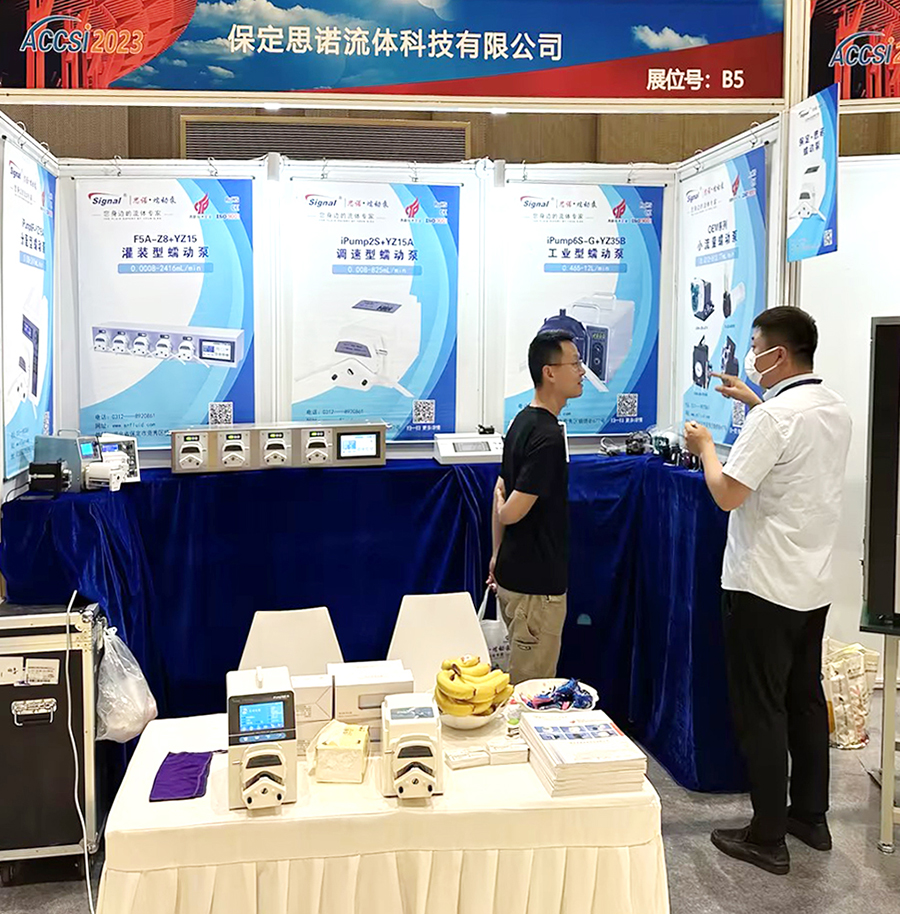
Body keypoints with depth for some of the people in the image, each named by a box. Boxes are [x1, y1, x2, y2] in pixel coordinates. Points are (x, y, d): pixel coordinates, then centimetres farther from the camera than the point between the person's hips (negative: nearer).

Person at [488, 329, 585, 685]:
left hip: (513, 572, 9)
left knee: (520, 685, 19)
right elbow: (513, 511, -25)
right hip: (535, 583, -9)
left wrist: (498, 553, 22)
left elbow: (501, 490, 16)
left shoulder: (523, 421, 9)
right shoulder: (548, 436, -21)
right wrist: (500, 531, -2)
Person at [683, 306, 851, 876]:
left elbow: (727, 494, -20)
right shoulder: (836, 409, 7)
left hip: (765, 588, -8)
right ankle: (811, 817, 31)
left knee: (761, 710, 2)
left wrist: (705, 446, -4)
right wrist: (755, 401, 28)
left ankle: (768, 838, 12)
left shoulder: (772, 417, -21)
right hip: (815, 586, 8)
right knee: (806, 699, 18)